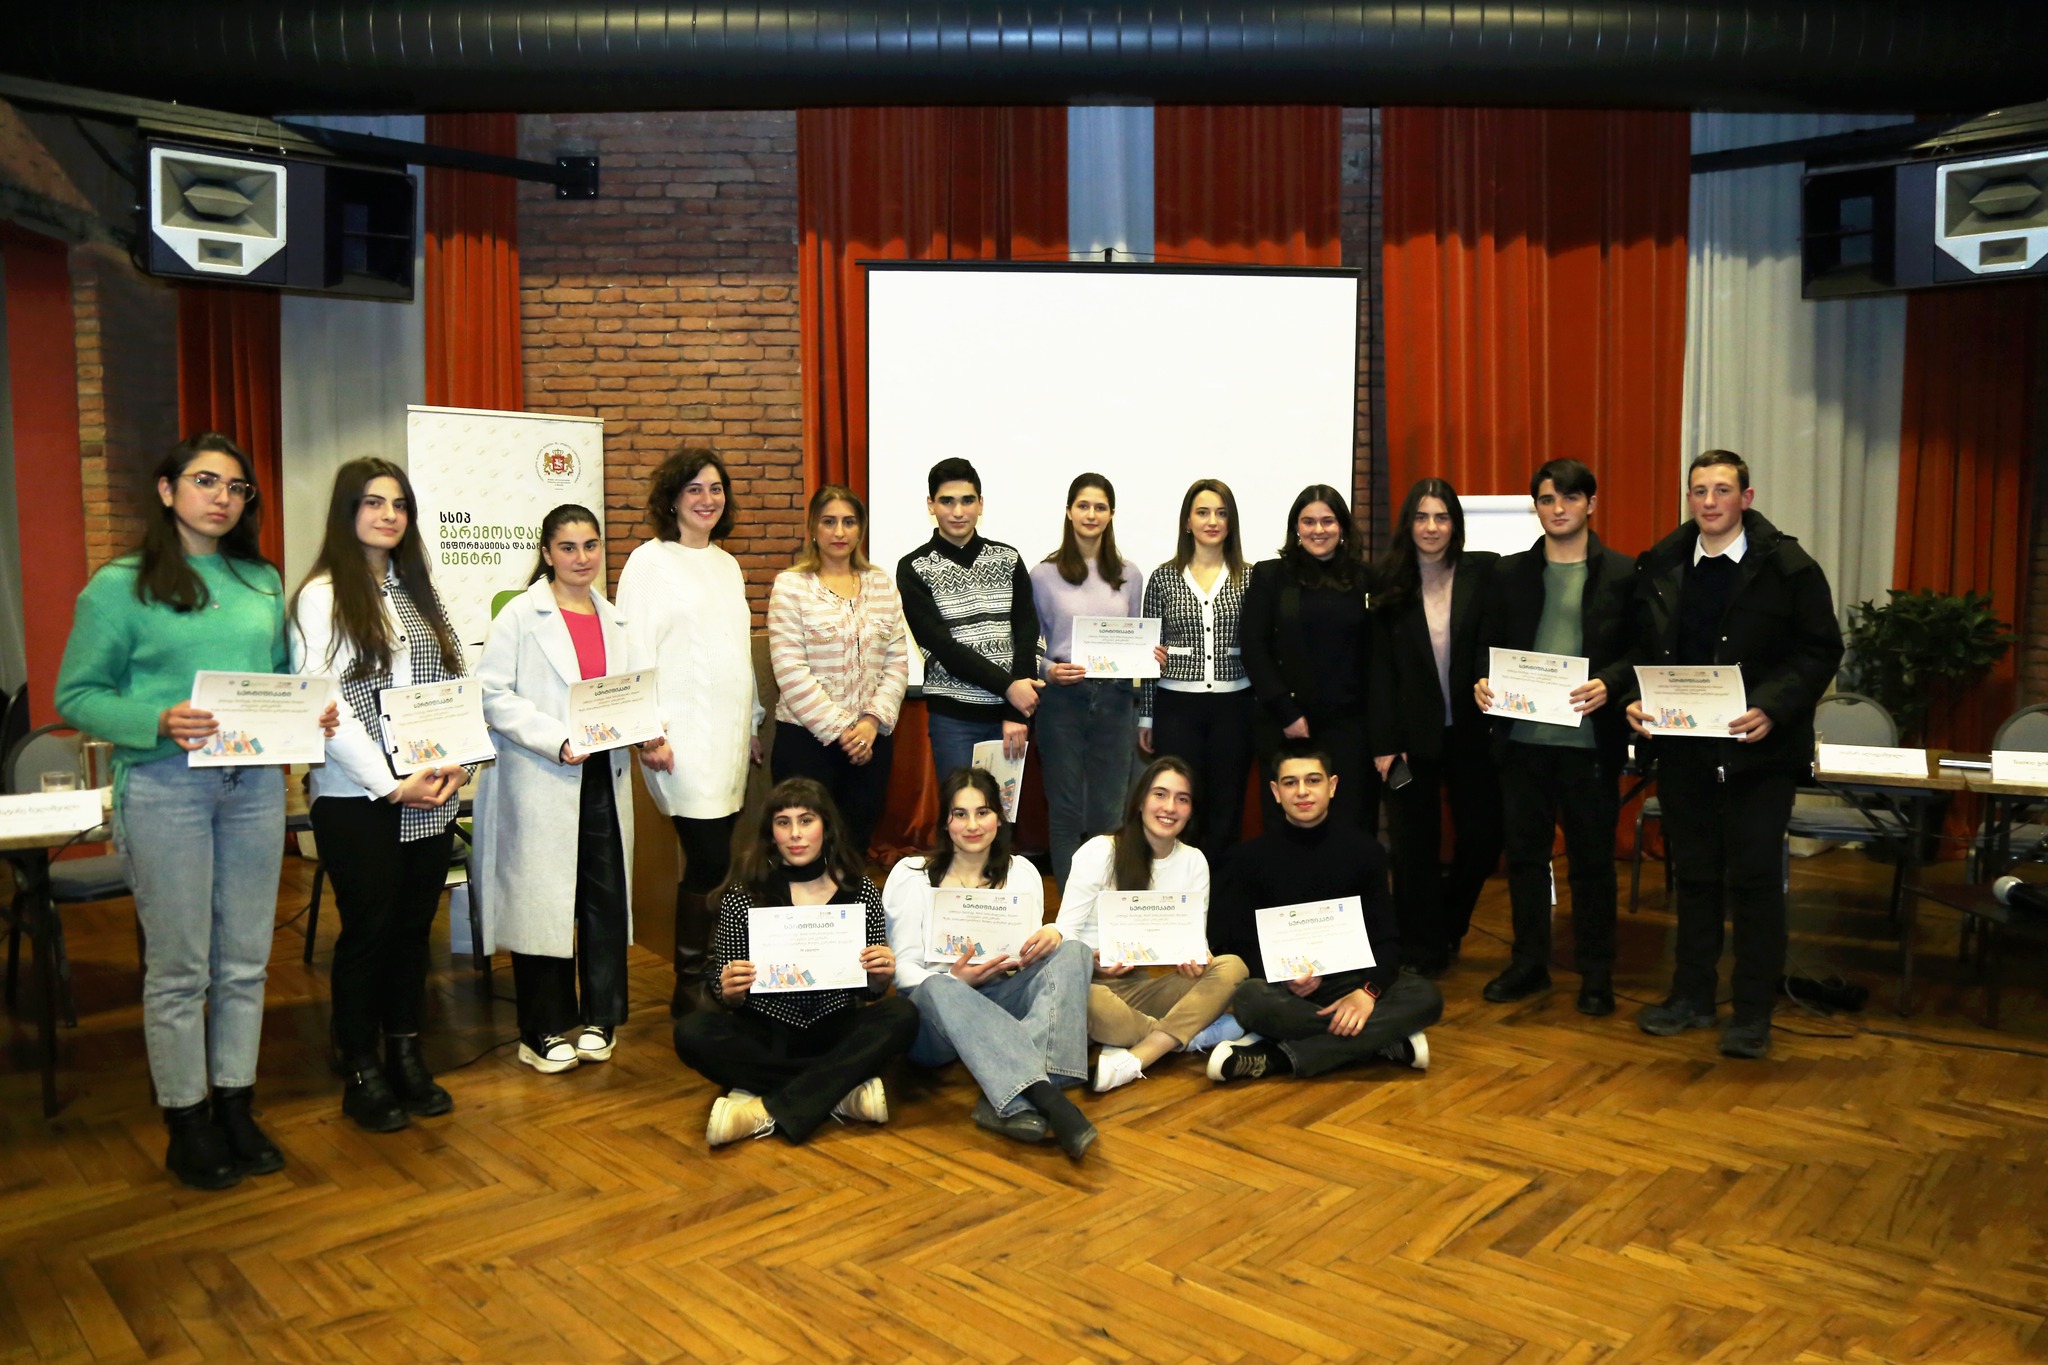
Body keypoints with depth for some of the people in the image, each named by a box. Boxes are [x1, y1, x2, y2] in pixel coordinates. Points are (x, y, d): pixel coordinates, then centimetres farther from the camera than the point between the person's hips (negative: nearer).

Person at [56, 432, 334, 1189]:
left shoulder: (263, 582, 11)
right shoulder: (120, 586, -3)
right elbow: (76, 695, -4)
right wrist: (159, 721, -21)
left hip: (255, 782, 4)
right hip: (164, 786, -4)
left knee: (245, 961, 11)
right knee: (178, 968, 4)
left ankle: (236, 1108, 25)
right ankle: (187, 1124, 19)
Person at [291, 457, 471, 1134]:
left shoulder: (418, 591, 13)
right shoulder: (322, 596, -6)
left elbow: (454, 684, 11)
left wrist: (458, 762, -4)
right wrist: (391, 784, -15)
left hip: (430, 797, 5)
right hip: (357, 798, -5)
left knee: (414, 925, 11)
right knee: (367, 930, 3)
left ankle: (406, 1057, 25)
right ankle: (361, 1073, 17)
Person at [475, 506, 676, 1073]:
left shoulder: (614, 620, 14)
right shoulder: (521, 614, -3)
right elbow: (493, 694, -11)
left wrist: (647, 738, -2)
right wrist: (557, 742, -20)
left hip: (604, 776, 5)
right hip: (540, 780, -5)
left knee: (607, 896, 6)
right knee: (543, 900, 1)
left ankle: (599, 1018, 21)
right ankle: (544, 1031, 15)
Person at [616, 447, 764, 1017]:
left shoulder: (727, 564, 16)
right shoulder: (649, 561, -4)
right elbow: (635, 651, -9)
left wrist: (753, 723, 21)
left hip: (730, 736, 7)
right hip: (684, 735, -7)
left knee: (712, 861, 8)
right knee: (710, 861, -10)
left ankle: (706, 979, 18)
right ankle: (688, 989, 5)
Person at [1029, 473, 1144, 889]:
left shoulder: (1129, 575, 10)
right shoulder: (1044, 574, 0)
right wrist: (1049, 670, -16)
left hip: (1114, 699, 3)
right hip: (1062, 699, -2)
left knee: (1109, 811, 6)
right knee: (1065, 810, 3)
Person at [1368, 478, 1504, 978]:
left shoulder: (1486, 571, -2)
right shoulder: (1388, 580, -1)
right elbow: (1381, 666, -3)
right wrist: (1384, 743, -8)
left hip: (1472, 730, 1)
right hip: (1412, 732, 0)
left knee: (1484, 837, 5)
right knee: (1415, 846, 7)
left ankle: (1446, 923, 32)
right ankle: (1423, 952, 22)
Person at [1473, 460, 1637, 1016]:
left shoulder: (1623, 573, 2)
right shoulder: (1510, 573, 9)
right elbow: (1488, 644, 11)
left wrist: (1608, 684, -19)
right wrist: (1482, 682, -8)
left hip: (1590, 737, -2)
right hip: (1522, 735, 3)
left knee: (1593, 857, 7)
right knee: (1524, 851, 10)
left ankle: (1596, 972, 19)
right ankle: (1528, 962, 23)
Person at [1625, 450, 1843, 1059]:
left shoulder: (1788, 567, -6)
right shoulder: (1659, 567, 5)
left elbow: (1821, 651, -7)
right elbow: (1640, 648, 9)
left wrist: (1771, 709, -20)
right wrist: (1637, 699, -9)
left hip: (1758, 750, -3)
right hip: (1682, 747, 4)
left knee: (1754, 877, 2)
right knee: (1694, 873, 13)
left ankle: (1753, 1013, 14)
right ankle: (1692, 997, 26)